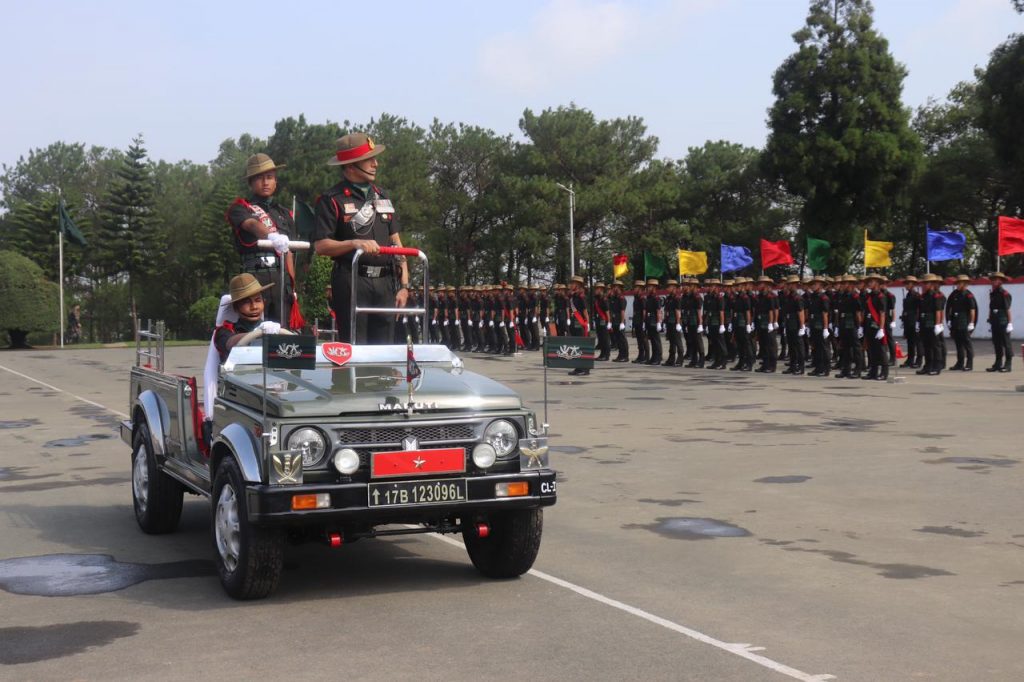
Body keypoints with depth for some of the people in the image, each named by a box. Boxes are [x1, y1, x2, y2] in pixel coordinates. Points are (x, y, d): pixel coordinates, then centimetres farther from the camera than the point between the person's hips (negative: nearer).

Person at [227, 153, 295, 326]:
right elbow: (252, 225, -17)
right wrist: (272, 236, -38)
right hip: (255, 275, -4)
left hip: (281, 276, 4)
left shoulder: (284, 213, 22)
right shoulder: (240, 208, 6)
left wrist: (292, 285, 11)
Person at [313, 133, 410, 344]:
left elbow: (396, 244, 16)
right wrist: (354, 243, -21)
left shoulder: (382, 196, 18)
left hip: (385, 282, 6)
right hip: (352, 281, -6)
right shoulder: (332, 200, -1)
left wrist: (404, 285, 8)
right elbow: (320, 246, -8)